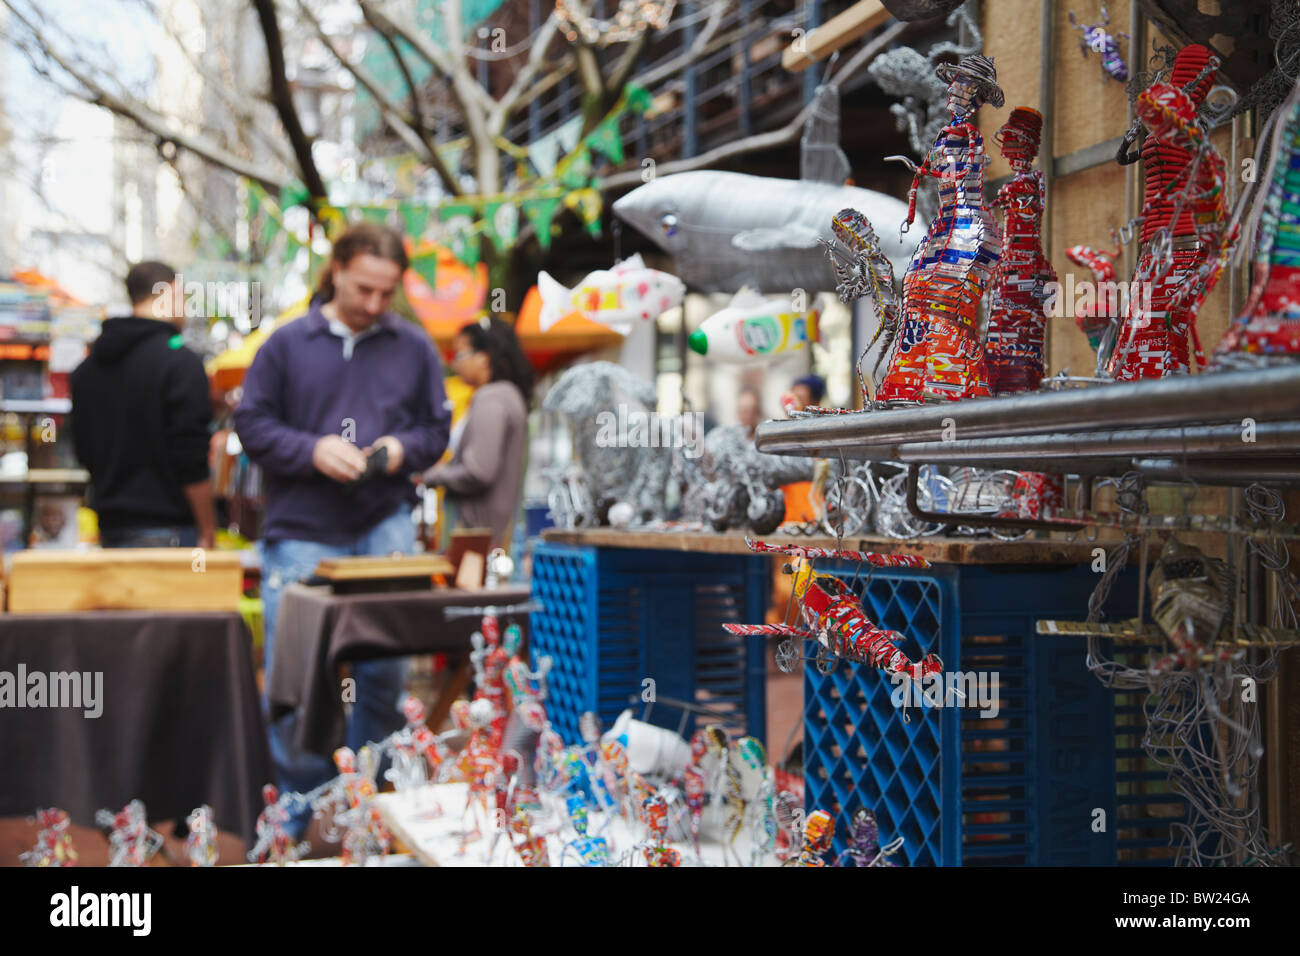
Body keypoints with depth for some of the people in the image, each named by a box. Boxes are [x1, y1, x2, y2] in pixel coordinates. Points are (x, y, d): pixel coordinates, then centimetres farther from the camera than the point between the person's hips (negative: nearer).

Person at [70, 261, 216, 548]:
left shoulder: (85, 367, 13)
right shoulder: (180, 362, -11)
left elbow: (84, 452, 17)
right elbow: (191, 462, -15)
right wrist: (208, 532, -8)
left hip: (110, 526, 7)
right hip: (168, 531, -7)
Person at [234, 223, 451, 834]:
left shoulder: (414, 347, 9)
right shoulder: (287, 344, 3)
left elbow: (437, 429, 12)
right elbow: (252, 425, 2)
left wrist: (403, 448, -9)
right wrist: (313, 450, -14)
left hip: (385, 528, 1)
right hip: (301, 533, -1)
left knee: (384, 669, 4)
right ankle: (299, 815, 16)